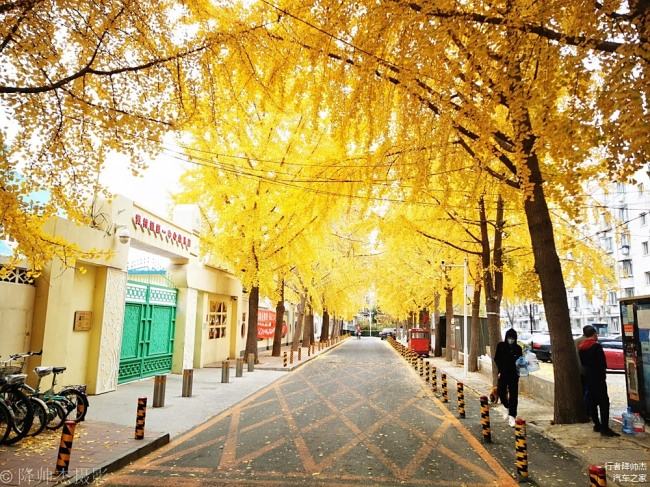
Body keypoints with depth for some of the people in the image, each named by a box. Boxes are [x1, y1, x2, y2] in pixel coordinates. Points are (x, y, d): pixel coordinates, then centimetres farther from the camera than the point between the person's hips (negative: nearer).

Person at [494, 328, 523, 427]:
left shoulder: (518, 348, 2)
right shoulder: (501, 346, 1)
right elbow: (496, 359, 2)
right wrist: (500, 370, -7)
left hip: (513, 375, 0)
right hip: (503, 374, 0)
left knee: (513, 395, -1)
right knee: (501, 392, -7)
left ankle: (512, 416, 6)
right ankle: (507, 407, 24)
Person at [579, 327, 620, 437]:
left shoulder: (581, 347, 8)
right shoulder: (597, 346, -15)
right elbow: (602, 363, -14)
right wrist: (603, 373, 2)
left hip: (588, 376, 8)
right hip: (598, 377, -8)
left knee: (592, 401, 13)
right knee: (604, 401, -5)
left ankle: (597, 425, 20)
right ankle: (605, 428, -8)